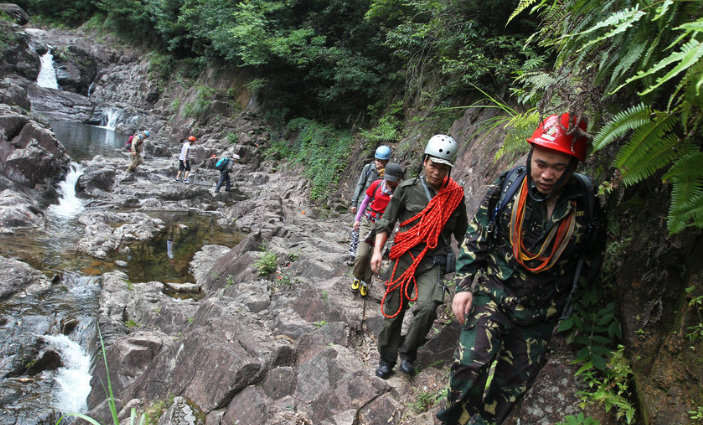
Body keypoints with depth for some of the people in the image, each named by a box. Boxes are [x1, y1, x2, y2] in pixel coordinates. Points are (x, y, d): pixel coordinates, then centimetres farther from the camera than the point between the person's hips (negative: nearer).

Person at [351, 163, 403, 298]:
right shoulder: (377, 184, -3)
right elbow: (365, 202, 10)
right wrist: (357, 219, 12)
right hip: (368, 221, 1)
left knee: (373, 256, 1)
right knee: (362, 254, -8)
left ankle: (365, 283, 22)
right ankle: (357, 278, 18)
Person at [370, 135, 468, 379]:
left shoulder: (455, 195, 4)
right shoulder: (407, 189, -1)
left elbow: (462, 233, 15)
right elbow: (386, 221, 2)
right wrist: (378, 250, -8)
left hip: (433, 263, 0)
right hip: (404, 258, 0)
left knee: (427, 307, -22)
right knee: (393, 311, 6)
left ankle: (408, 351, 3)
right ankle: (387, 359, 28)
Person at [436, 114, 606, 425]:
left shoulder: (587, 206, -8)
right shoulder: (505, 189, -9)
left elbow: (592, 262, 6)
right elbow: (474, 239, -1)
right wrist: (464, 286, -6)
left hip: (540, 313, 2)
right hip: (493, 294, -1)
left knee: (514, 381, 11)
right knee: (471, 363, -16)